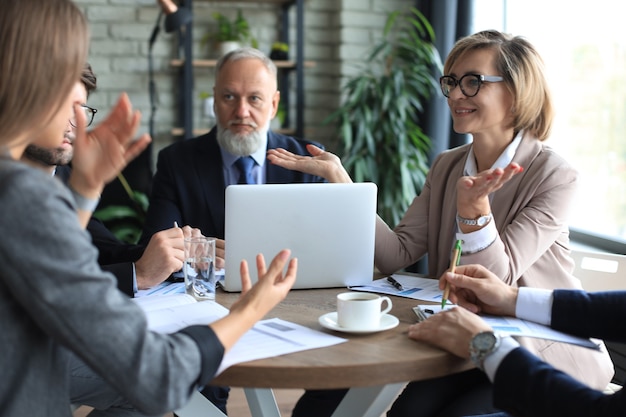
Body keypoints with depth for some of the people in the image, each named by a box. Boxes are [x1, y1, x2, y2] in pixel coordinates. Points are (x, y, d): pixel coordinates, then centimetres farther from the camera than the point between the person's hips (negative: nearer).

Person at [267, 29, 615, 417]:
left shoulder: (555, 176, -10)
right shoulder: (446, 167, 7)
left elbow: (497, 277, -17)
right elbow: (397, 255, -4)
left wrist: (473, 205, -34)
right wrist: (338, 177, -9)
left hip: (549, 358, -4)